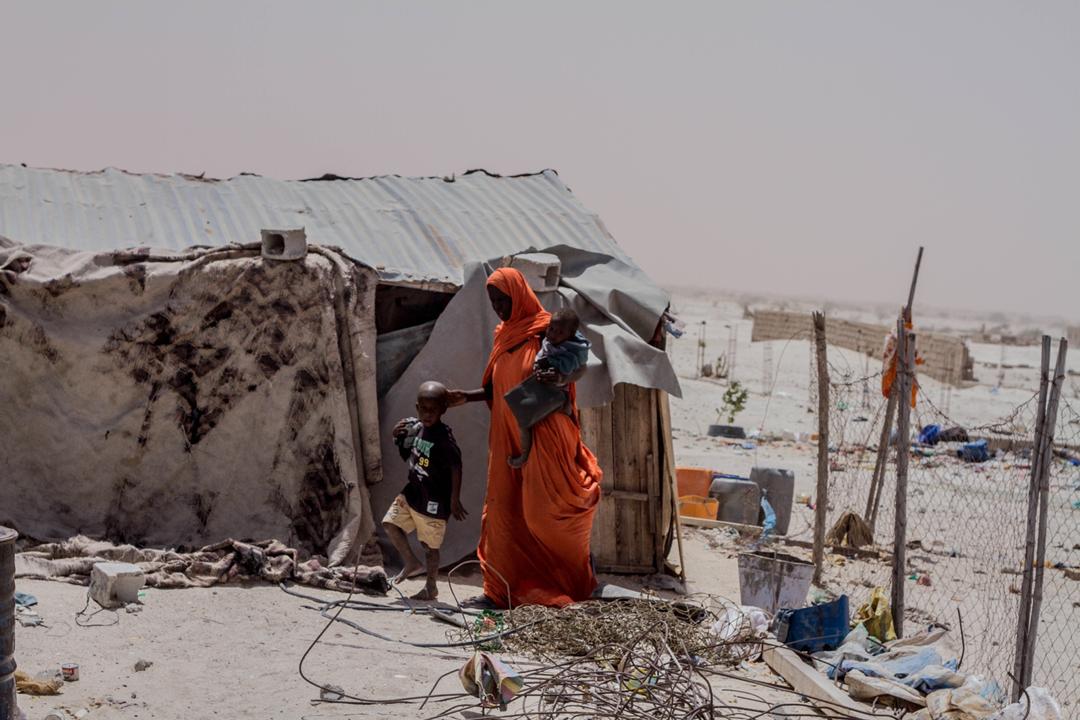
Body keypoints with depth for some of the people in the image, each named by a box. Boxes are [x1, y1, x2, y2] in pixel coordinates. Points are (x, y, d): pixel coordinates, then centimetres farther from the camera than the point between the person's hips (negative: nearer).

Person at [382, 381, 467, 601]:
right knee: (390, 524, 6)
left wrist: (454, 500, -21)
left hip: (433, 502, -7)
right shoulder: (414, 428, 2)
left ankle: (431, 587, 21)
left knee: (430, 545, 5)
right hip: (412, 493, 7)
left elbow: (456, 467, -21)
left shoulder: (444, 437, -20)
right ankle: (412, 564, 22)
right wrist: (399, 438, -1)